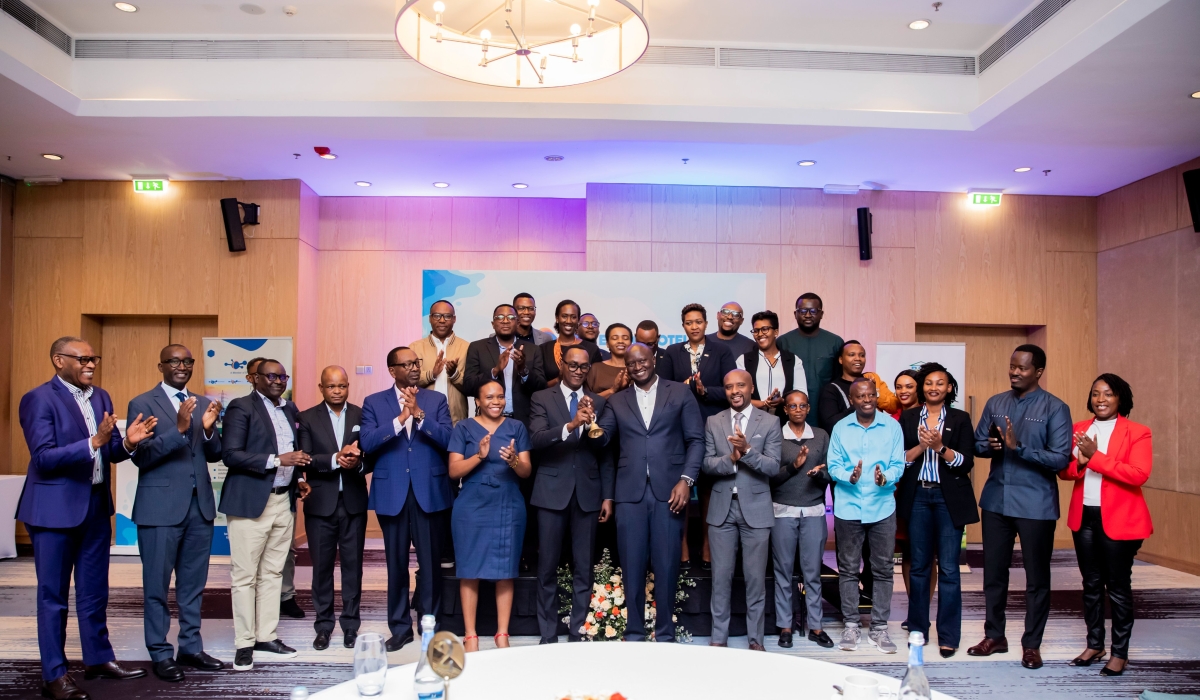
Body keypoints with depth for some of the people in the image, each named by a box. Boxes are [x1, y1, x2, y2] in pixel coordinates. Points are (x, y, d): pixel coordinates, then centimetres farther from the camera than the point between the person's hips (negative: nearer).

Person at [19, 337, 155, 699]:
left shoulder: (101, 397, 8)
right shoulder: (39, 399, -13)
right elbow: (43, 457, -20)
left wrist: (127, 442, -12)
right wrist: (93, 442, -30)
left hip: (96, 505, 7)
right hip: (55, 509, -7)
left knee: (95, 590, 17)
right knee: (53, 595, 5)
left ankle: (99, 658, 30)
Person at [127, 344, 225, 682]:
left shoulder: (203, 404, 10)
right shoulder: (142, 403, -5)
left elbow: (214, 455, 7)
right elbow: (140, 456, -14)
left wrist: (208, 429, -13)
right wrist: (179, 429, -26)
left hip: (200, 505, 5)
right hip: (161, 507, -5)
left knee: (193, 583, 13)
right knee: (157, 585, 5)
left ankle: (191, 648, 23)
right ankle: (160, 655, 16)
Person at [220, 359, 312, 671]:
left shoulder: (290, 409, 13)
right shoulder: (241, 407, -6)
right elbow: (230, 455, -15)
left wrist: (297, 480, 8)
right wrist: (278, 460, -21)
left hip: (284, 501, 6)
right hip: (250, 502, -6)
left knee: (273, 572, 11)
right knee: (245, 575, 0)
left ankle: (267, 636, 21)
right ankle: (244, 644, 9)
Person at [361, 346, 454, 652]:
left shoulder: (436, 400, 5)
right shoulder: (374, 402, 5)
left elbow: (447, 439, -7)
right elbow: (366, 443, -9)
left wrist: (419, 414, -19)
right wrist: (401, 418, -19)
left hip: (429, 492, 0)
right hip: (392, 494, 0)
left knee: (431, 562, 4)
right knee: (396, 564, 9)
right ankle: (400, 627, 22)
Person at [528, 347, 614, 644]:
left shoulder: (598, 403, 8)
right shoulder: (542, 399, 3)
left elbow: (606, 453, 7)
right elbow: (536, 440, -13)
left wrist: (608, 496, 2)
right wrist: (571, 425, -27)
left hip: (588, 493, 2)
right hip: (553, 492, -1)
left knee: (583, 569, 6)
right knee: (547, 568, 5)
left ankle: (578, 633, 17)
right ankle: (548, 635, 16)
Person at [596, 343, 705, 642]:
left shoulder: (680, 393, 7)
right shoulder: (617, 401, 14)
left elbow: (696, 440, 3)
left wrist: (686, 479, -8)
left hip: (668, 491, -2)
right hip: (630, 493, 2)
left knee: (667, 566, 3)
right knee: (632, 566, 6)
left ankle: (665, 633, 17)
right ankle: (634, 632, 18)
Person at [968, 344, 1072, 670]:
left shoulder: (1055, 408, -6)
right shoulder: (995, 403, 8)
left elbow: (1061, 459, -13)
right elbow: (977, 444, 10)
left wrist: (1019, 447, -24)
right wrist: (990, 446, -12)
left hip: (1035, 504, -4)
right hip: (996, 500, 4)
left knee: (1037, 577, 8)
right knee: (993, 572, 12)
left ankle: (1032, 644, 21)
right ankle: (994, 636, 26)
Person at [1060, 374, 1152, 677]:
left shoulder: (1137, 433, -6)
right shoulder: (1078, 429, 9)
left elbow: (1139, 474, -18)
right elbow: (1063, 470, 8)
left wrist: (1095, 456, -21)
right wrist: (1079, 463, -14)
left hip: (1119, 520, -5)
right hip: (1084, 517, 5)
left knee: (1118, 586, 3)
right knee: (1091, 584, 13)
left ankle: (1120, 653, 15)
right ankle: (1094, 645, 26)